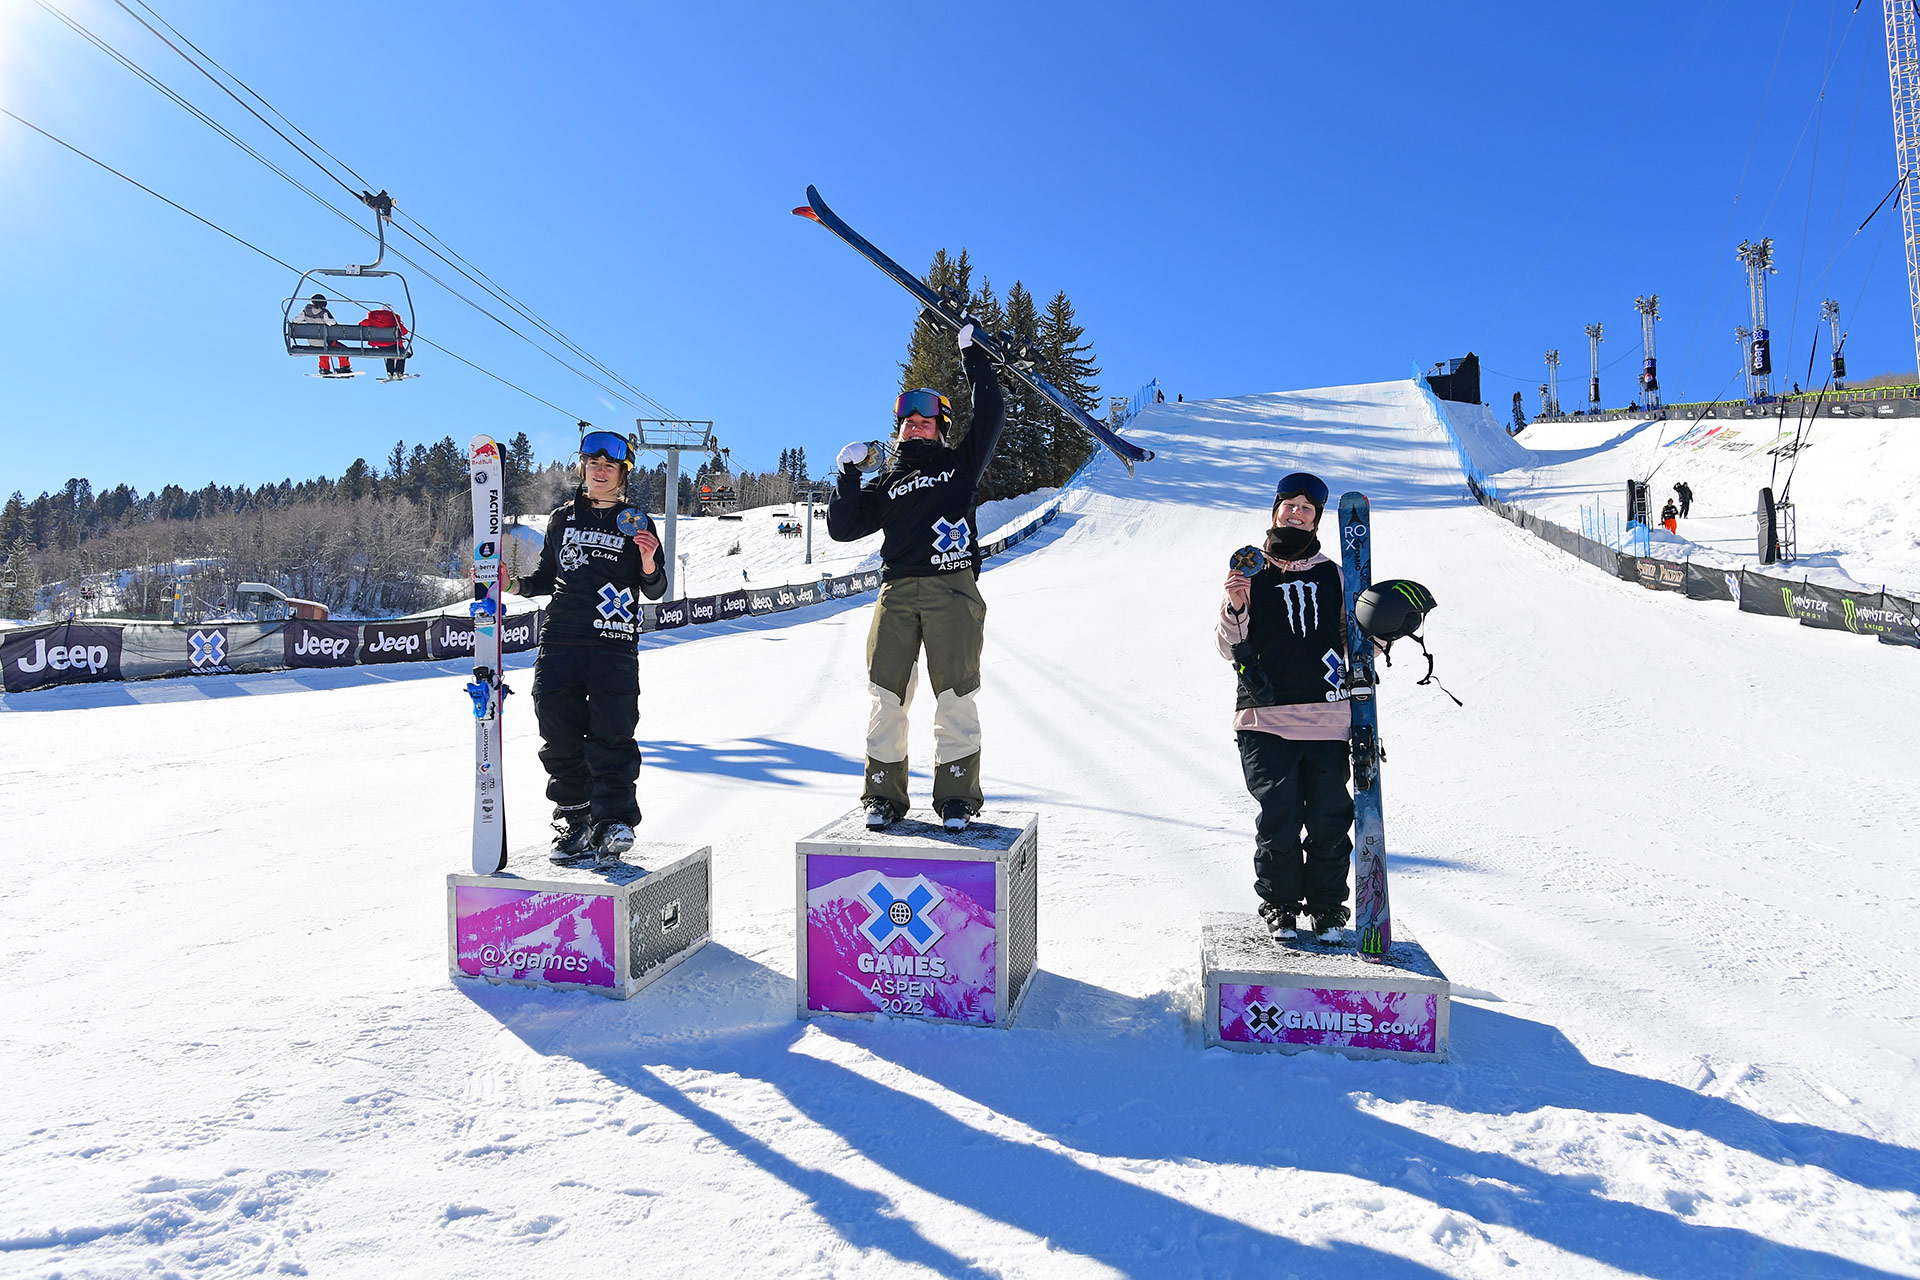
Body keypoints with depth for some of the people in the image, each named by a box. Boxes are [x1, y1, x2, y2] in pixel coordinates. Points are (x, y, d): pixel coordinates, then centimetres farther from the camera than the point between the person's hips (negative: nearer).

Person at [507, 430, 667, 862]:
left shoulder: (636, 523, 6)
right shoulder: (562, 519, 14)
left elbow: (655, 591, 4)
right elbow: (548, 578, 22)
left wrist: (648, 564, -15)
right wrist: (517, 585, 5)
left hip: (614, 641, -3)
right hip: (561, 638, 3)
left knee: (611, 730, -7)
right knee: (559, 728, 2)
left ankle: (613, 819, 1)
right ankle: (575, 817, 14)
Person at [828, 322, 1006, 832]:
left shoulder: (960, 465, 18)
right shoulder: (885, 483, 21)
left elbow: (991, 416, 10)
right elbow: (842, 528, 15)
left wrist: (973, 356, 13)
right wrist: (848, 475, 7)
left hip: (953, 589, -2)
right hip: (897, 592, 2)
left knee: (955, 697, -5)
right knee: (887, 696, -1)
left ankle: (956, 797, 4)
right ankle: (884, 795, 9)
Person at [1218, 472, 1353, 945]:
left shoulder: (1333, 575, 13)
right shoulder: (1250, 572, 7)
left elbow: (1351, 638, 18)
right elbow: (1229, 649, 3)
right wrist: (1235, 606, -13)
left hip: (1328, 716, 2)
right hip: (1266, 719, -2)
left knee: (1329, 819, 4)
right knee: (1278, 820, -1)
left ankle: (1326, 906, 22)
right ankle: (1280, 905, 18)